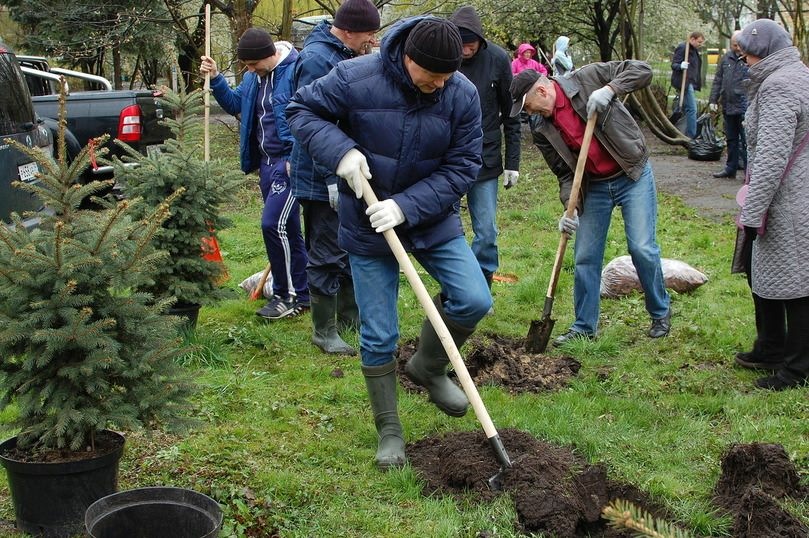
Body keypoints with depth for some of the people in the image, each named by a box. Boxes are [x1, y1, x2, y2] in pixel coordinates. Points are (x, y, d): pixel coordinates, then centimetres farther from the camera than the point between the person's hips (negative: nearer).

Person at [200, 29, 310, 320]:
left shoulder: (296, 70, -16)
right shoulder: (255, 76, 10)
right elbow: (235, 104, 17)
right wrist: (215, 79, 3)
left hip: (289, 162, -9)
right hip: (266, 162, 9)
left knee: (273, 224, -14)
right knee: (286, 229, 13)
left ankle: (289, 296, -3)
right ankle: (302, 293, 23)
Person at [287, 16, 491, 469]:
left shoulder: (463, 96, -15)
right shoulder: (355, 78, -20)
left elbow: (462, 168, -12)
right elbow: (302, 110, -7)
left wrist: (407, 207, -23)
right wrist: (340, 149, -25)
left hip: (434, 219, 2)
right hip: (368, 227, -2)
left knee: (474, 300, -11)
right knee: (378, 336, 3)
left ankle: (429, 367, 19)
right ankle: (389, 429, 21)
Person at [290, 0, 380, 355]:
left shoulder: (345, 56, 12)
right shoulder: (316, 59, -18)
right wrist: (333, 177, -24)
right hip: (323, 179, -10)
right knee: (328, 255, -2)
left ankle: (349, 317, 30)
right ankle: (324, 331, 10)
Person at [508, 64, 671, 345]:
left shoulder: (587, 78, -15)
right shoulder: (541, 127, -4)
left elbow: (642, 70, -15)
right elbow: (564, 171, -1)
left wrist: (609, 89, -30)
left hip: (632, 177, -4)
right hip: (593, 187, 4)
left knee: (642, 248, -10)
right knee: (585, 258, 4)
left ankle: (661, 312, 14)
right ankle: (584, 326, 19)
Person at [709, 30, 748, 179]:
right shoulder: (726, 58, 11)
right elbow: (717, 80, 17)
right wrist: (713, 100, 11)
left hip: (745, 109, -6)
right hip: (728, 107, 6)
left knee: (746, 141, -4)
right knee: (731, 140, 17)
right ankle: (731, 168, 27)